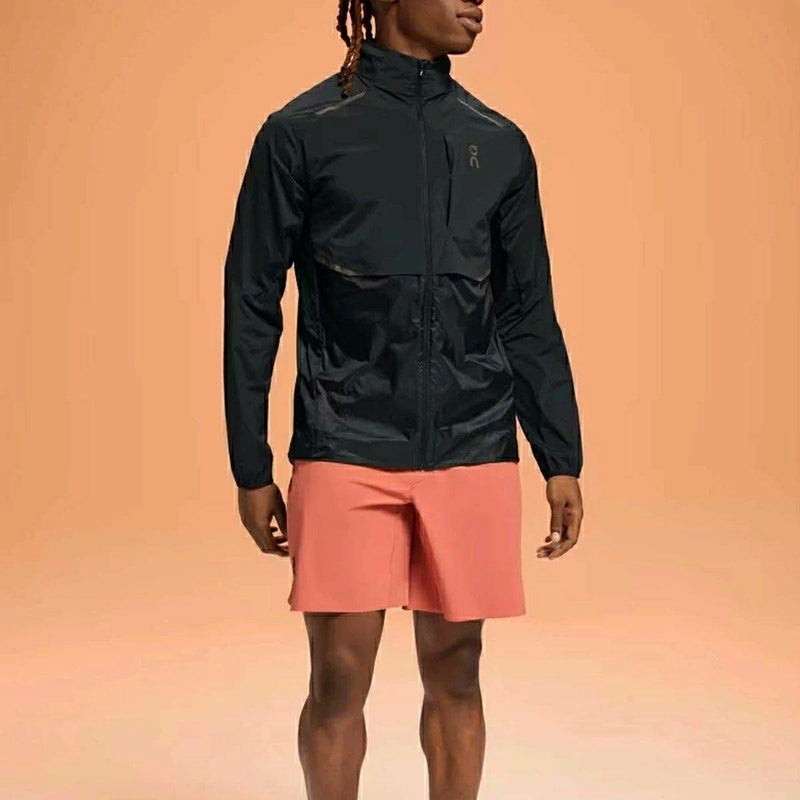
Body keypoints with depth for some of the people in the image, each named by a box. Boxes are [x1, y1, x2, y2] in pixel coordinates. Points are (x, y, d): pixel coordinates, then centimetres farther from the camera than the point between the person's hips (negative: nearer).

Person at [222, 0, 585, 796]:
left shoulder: (499, 145, 10)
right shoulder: (301, 133, 0)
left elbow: (529, 316, 13)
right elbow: (251, 306, 2)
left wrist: (561, 461, 8)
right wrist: (252, 471, 0)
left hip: (472, 453, 3)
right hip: (346, 452, -3)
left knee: (454, 673, 8)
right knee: (339, 677, -1)